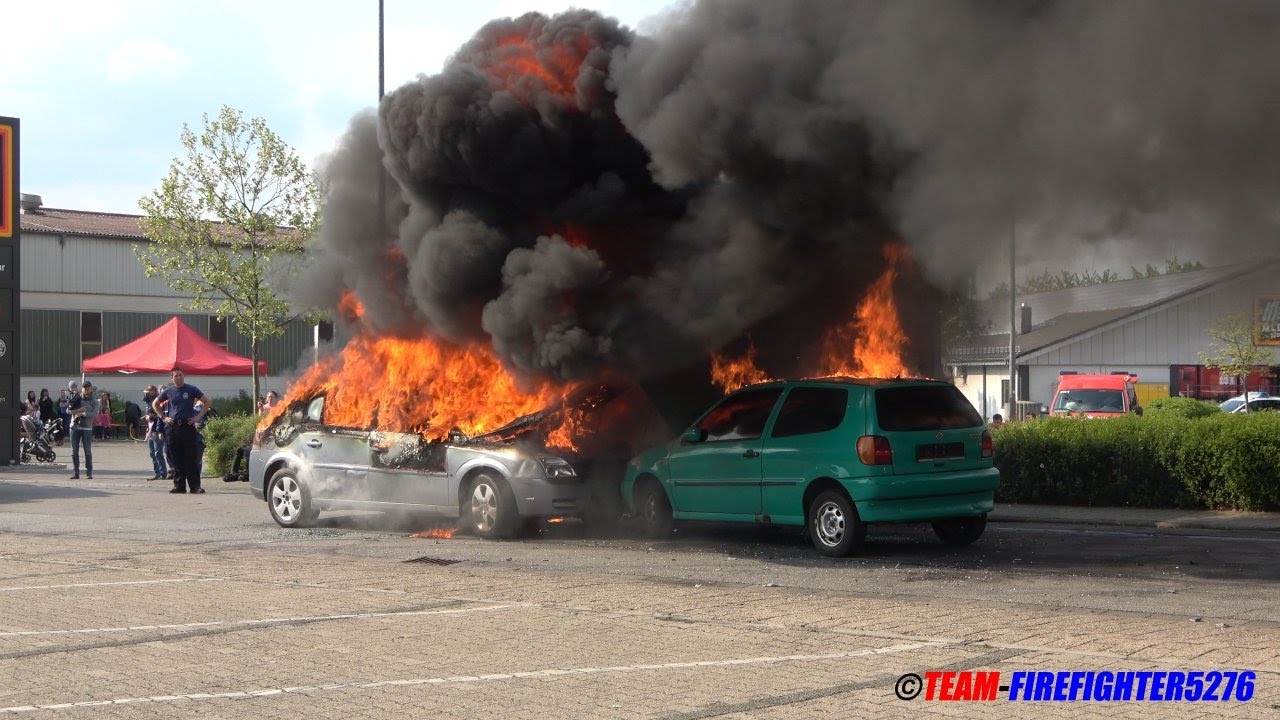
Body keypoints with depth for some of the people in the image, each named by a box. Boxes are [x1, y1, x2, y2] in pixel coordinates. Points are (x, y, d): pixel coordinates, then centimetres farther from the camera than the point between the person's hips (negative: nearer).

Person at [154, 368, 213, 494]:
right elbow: (155, 404, 23)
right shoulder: (169, 391, 10)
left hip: (188, 426, -3)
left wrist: (198, 417, -2)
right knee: (177, 459, 4)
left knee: (191, 459, -6)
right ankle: (179, 486, 9)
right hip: (173, 427, 3)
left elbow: (208, 402, 5)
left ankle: (195, 486, -6)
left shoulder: (191, 390, 3)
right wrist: (163, 417, 11)